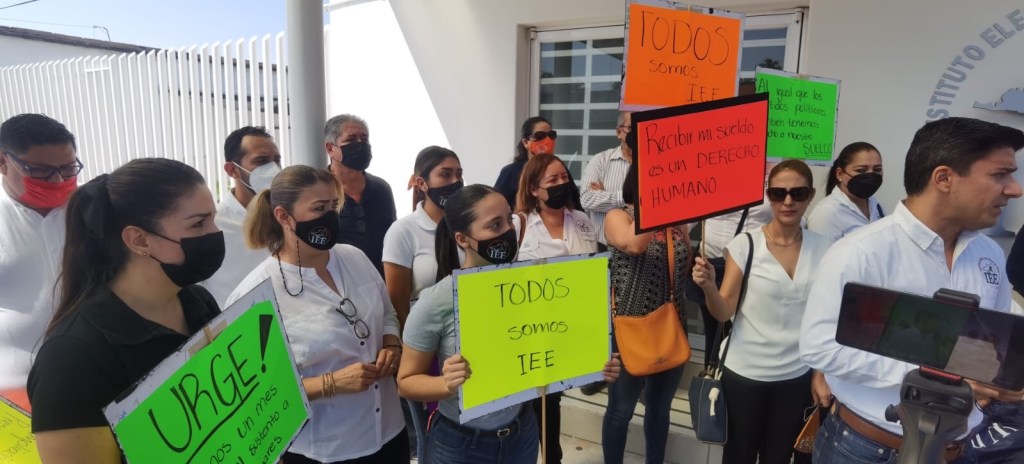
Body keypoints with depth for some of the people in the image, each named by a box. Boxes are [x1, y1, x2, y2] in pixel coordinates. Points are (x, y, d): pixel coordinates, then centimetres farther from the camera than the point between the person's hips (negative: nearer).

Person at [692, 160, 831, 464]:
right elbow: (723, 313, -12)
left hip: (797, 377, 3)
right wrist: (708, 286, -31)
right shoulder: (745, 244, -10)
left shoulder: (823, 249, -2)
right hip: (744, 374, -3)